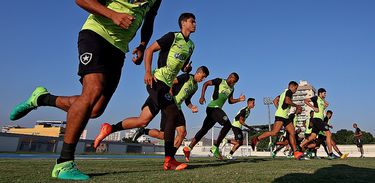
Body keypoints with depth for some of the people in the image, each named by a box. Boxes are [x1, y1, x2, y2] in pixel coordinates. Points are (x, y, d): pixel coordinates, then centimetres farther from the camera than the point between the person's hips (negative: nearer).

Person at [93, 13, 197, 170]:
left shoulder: (190, 45, 21)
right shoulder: (172, 36, -2)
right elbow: (149, 50, -5)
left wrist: (187, 68, 7)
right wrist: (148, 72, -18)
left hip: (166, 85, 8)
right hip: (157, 81, -8)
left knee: (143, 121, 6)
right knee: (174, 115, -17)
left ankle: (109, 129, 18)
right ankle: (169, 160, -10)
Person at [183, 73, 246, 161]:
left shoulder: (232, 89, 18)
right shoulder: (220, 81, -2)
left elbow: (230, 101, 26)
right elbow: (206, 84, -3)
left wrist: (239, 99, 7)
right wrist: (202, 96, -16)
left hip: (217, 109, 8)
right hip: (213, 107, -8)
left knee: (204, 130, 8)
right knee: (227, 125, -18)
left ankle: (188, 148, 14)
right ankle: (215, 147, -9)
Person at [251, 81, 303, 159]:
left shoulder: (284, 92, 26)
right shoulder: (289, 91, 0)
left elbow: (275, 100, 23)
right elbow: (287, 101, -17)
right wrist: (296, 106, -4)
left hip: (285, 116, 11)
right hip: (280, 116, -11)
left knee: (292, 132, 5)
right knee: (274, 132, -20)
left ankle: (295, 152, 5)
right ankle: (256, 139, -15)